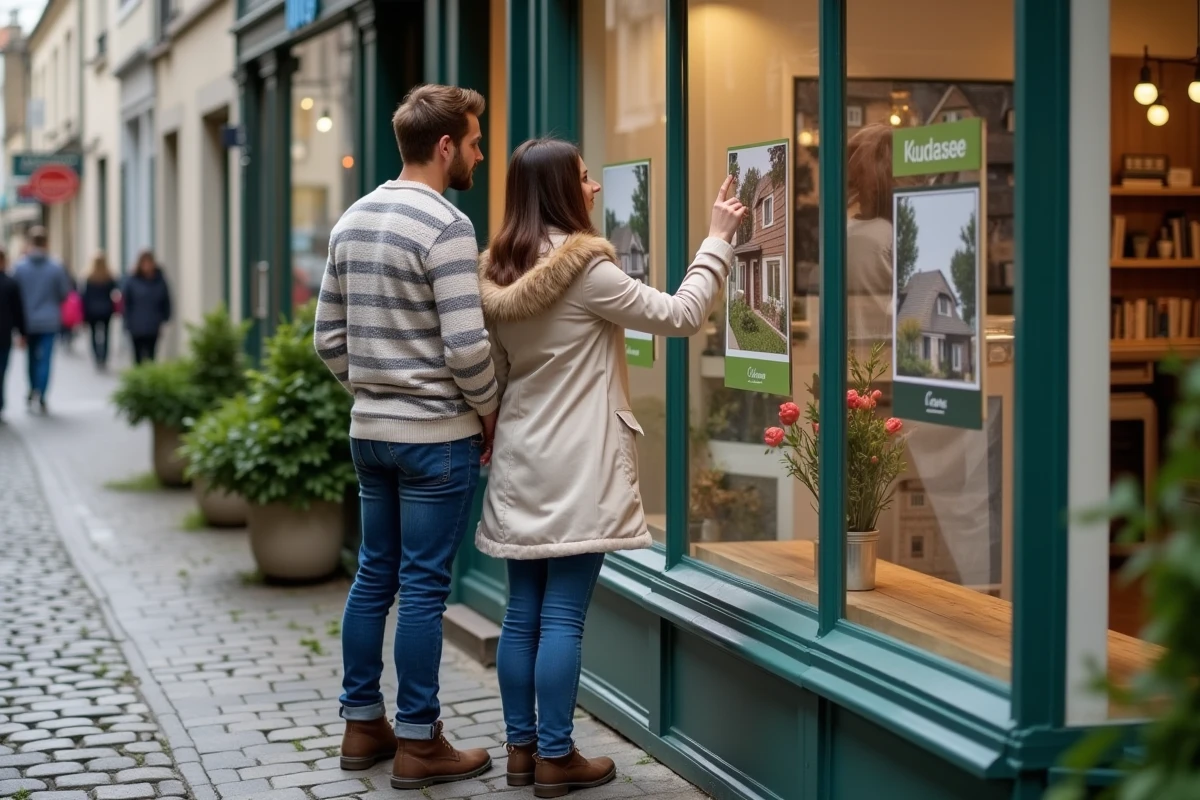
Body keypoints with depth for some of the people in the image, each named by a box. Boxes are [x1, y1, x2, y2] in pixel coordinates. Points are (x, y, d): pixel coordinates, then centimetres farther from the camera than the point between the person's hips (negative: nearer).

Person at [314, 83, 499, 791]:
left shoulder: (352, 221, 9)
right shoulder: (446, 226, -16)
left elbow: (330, 339, 12)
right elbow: (467, 346, -20)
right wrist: (489, 413, -5)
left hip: (370, 431, 8)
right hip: (437, 435, -8)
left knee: (374, 577, 15)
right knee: (424, 587, -1)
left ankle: (363, 724, 23)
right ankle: (418, 744, 7)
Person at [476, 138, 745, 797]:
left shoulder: (498, 277, 8)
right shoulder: (585, 270, -13)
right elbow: (680, 316, -8)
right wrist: (717, 240, 1)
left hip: (521, 463, 7)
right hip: (577, 468, -7)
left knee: (523, 612, 10)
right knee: (562, 616, -3)